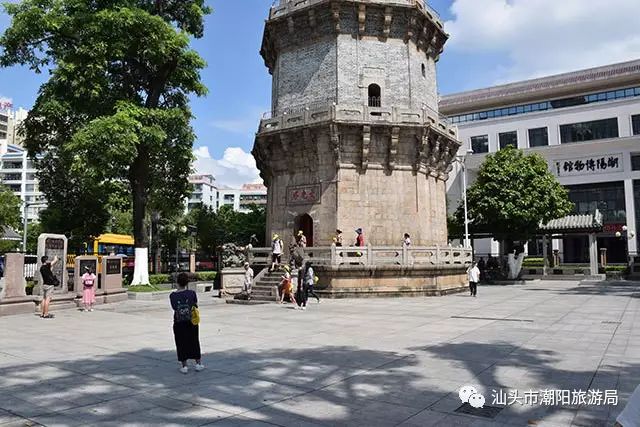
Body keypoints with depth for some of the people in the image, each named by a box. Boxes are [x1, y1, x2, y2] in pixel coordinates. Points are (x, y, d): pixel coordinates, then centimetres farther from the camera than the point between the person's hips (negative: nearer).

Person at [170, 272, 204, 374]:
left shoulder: (172, 295, -9)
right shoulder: (192, 293, -11)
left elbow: (174, 308, -2)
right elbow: (195, 306, -2)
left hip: (178, 323, 0)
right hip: (191, 322, 0)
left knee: (181, 343, 11)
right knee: (194, 342, 14)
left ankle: (184, 366, 14)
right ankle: (198, 363, 23)